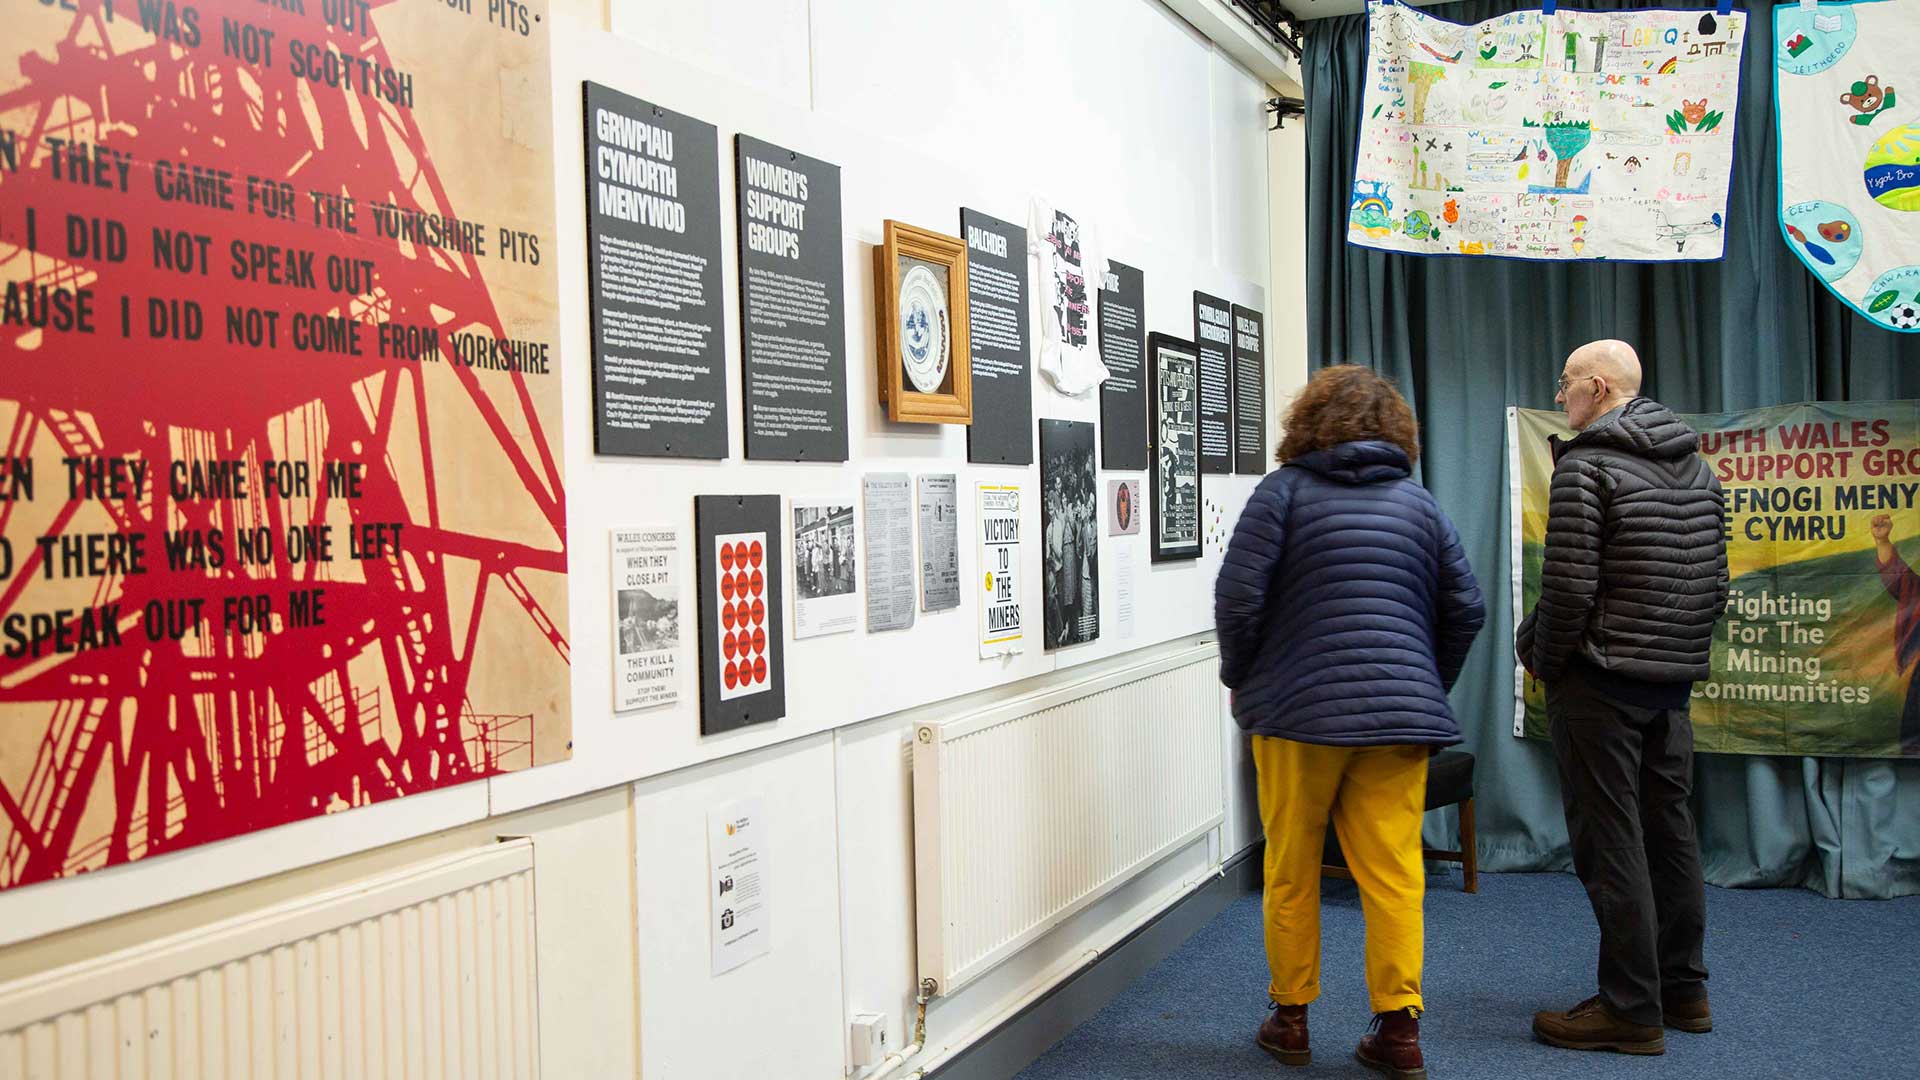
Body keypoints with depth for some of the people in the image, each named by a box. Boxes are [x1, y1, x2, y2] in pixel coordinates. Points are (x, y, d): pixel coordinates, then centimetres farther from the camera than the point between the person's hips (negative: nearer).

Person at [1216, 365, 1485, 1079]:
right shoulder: (1420, 504, 11)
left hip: (1298, 710, -3)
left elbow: (1238, 596, -8)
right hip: (1400, 714, 3)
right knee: (1394, 873, 6)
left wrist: (1240, 678, 6)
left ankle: (1290, 1017, 17)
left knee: (1292, 871, 9)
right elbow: (1466, 609, 11)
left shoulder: (1285, 491, -1)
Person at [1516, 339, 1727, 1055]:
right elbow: (1715, 584, 14)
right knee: (1668, 829, 16)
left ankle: (1631, 1009, 3)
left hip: (1599, 680, -8)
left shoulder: (1585, 466, -13)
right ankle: (1683, 989, 26)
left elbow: (1568, 588, -18)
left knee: (1609, 841, -2)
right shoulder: (1698, 466, 12)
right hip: (1675, 679, 8)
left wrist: (1538, 653, -2)